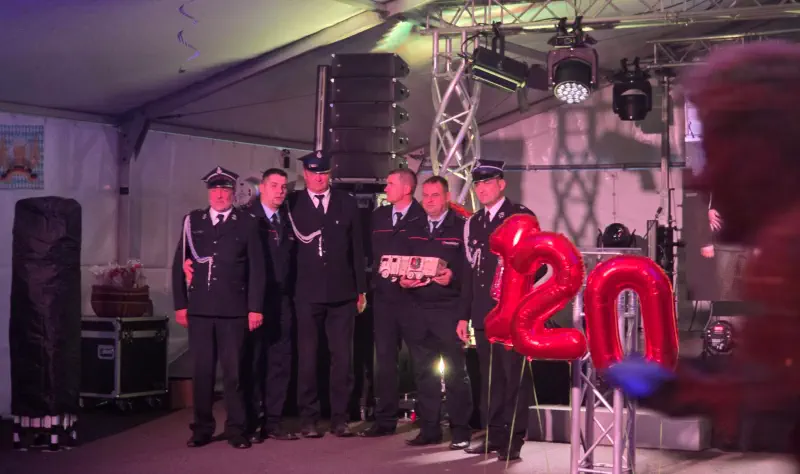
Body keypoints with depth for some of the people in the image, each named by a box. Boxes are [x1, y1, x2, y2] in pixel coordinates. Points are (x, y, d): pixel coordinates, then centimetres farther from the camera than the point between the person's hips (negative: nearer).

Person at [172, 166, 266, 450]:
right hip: (199, 308, 2)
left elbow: (256, 268, 2)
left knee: (233, 371, 0)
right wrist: (180, 304, 5)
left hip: (233, 310, -2)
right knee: (201, 370, 5)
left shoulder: (246, 223, 4)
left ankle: (236, 430, 7)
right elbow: (179, 265, 10)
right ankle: (202, 429, 14)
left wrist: (255, 307, -3)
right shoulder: (192, 221, 10)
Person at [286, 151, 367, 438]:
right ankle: (309, 418, 10)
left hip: (342, 293, 1)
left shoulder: (347, 204, 8)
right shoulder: (292, 204, 3)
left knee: (342, 357, 2)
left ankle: (339, 417, 10)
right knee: (307, 357, 2)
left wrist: (361, 289, 8)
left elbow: (357, 248, 9)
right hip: (307, 293, -1)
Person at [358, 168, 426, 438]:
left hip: (413, 296, -5)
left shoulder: (424, 216, -5)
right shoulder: (379, 216, 14)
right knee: (384, 358, 6)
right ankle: (385, 420, 11)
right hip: (384, 296, 5)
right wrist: (378, 274, 3)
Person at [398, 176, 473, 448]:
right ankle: (429, 429, 15)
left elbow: (469, 272, -6)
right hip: (419, 311, 5)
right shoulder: (414, 230, 15)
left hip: (449, 310, -5)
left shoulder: (461, 227, -2)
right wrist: (402, 280, -1)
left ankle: (460, 431, 6)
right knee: (424, 373, 8)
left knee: (455, 373, -2)